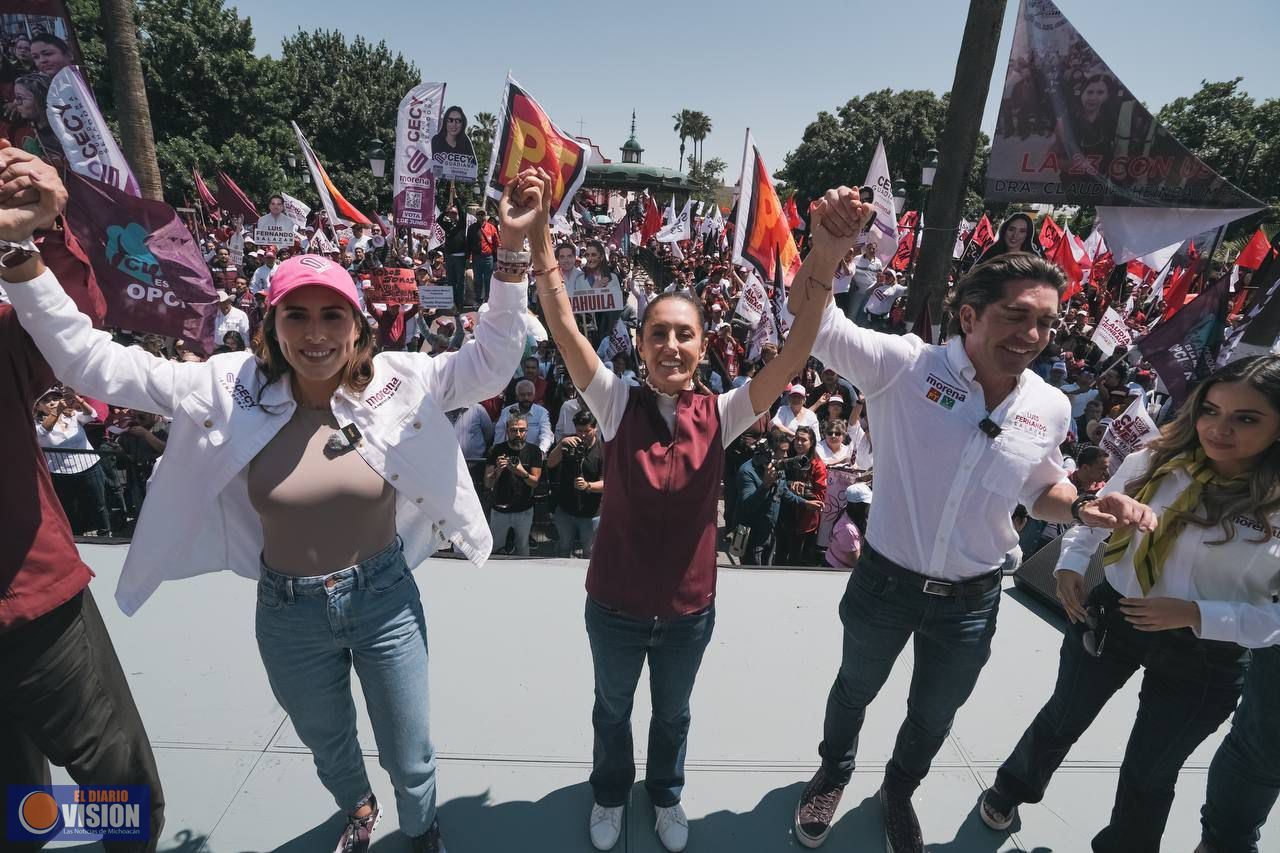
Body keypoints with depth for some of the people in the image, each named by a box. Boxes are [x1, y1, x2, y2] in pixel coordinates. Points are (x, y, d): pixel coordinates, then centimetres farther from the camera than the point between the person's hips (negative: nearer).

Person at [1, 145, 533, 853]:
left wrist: (510, 253, -29)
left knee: (409, 756, 19)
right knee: (328, 747, 30)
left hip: (384, 600, -1)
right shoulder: (231, 389, -12)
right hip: (289, 614, 2)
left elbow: (489, 364, -18)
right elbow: (89, 361, -11)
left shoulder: (396, 385, -14)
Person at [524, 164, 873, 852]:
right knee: (612, 710, 27)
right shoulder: (617, 404, -15)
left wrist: (826, 254, -39)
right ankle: (610, 793, 57)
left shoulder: (721, 414, -14)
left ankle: (665, 795, 58)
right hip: (615, 606, 0)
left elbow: (796, 351, -25)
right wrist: (537, 234, -37)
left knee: (673, 713, 28)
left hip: (689, 609, 1)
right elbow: (563, 328, -26)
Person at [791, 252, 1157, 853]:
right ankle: (832, 775, 57)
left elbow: (1042, 489, 10)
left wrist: (1084, 509, -11)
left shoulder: (1050, 408, -7)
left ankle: (898, 793, 59)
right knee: (856, 690, 24)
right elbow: (815, 323, -31)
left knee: (933, 717, 26)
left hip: (971, 601, 3)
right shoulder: (903, 364, -21)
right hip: (885, 582, -3)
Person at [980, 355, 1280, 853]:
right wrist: (1070, 564, -7)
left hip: (1202, 658, -2)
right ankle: (1011, 789, 50)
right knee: (1061, 722, 23)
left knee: (1148, 775, 18)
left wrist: (1197, 615, -25)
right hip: (1109, 618, 2)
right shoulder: (1153, 463, -10)